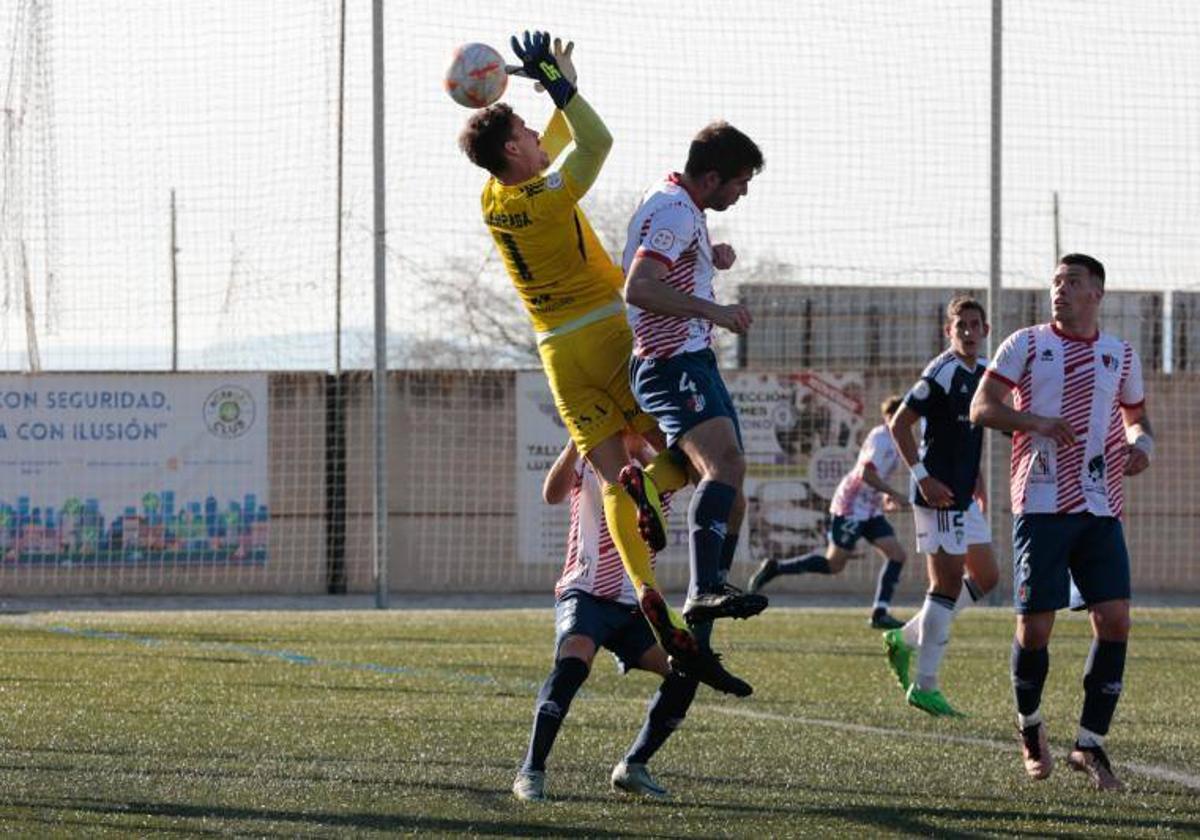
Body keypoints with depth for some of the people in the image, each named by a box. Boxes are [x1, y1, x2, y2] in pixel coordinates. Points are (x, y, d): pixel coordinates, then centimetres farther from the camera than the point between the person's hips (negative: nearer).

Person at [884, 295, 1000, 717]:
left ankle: (906, 638, 21)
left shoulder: (983, 372, 12)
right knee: (948, 583, -8)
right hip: (939, 493, -9)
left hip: (964, 496, 9)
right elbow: (899, 424, -15)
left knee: (986, 577, 12)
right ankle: (924, 686, -2)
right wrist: (922, 477, -19)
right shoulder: (942, 373, -15)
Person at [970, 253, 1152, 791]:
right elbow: (982, 408, -2)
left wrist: (1140, 444, 2)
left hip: (1101, 510, 3)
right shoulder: (1027, 344, 4)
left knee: (1114, 622, -8)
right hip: (1040, 506, -3)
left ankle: (1090, 746, 2)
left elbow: (1136, 415, 26)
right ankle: (1030, 726, 23)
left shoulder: (1121, 355, 13)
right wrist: (1035, 422, -19)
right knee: (1034, 626, -3)